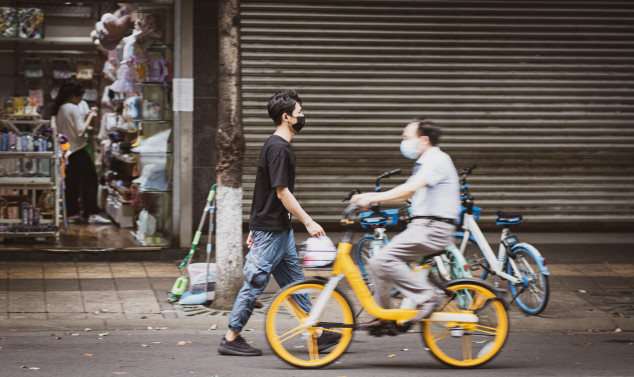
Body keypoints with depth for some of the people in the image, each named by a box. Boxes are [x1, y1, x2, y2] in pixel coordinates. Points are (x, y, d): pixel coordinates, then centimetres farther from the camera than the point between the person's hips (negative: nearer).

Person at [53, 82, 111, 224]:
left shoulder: (59, 109, 11)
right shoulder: (74, 109, -14)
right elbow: (80, 131, -19)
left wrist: (85, 116, 14)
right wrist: (90, 116, -9)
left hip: (65, 151, 8)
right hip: (77, 150, -8)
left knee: (71, 183, 11)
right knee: (90, 180, -5)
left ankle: (73, 213, 11)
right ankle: (92, 214, -10)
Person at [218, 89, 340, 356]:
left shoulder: (279, 146, 14)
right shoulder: (278, 148, -17)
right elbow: (282, 192, -21)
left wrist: (254, 229, 21)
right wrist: (308, 222, -18)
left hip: (280, 228, 10)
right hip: (270, 229, -10)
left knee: (295, 281, 11)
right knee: (255, 283, -3)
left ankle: (317, 335, 14)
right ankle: (231, 339, 5)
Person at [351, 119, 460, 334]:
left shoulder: (437, 160, -12)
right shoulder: (423, 163, 21)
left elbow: (409, 189, -25)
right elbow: (405, 195, 22)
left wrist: (373, 198, -26)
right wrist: (369, 198, 11)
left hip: (433, 228, -10)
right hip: (421, 227, 10)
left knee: (383, 260, -20)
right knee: (377, 263, 6)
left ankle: (427, 295, -15)